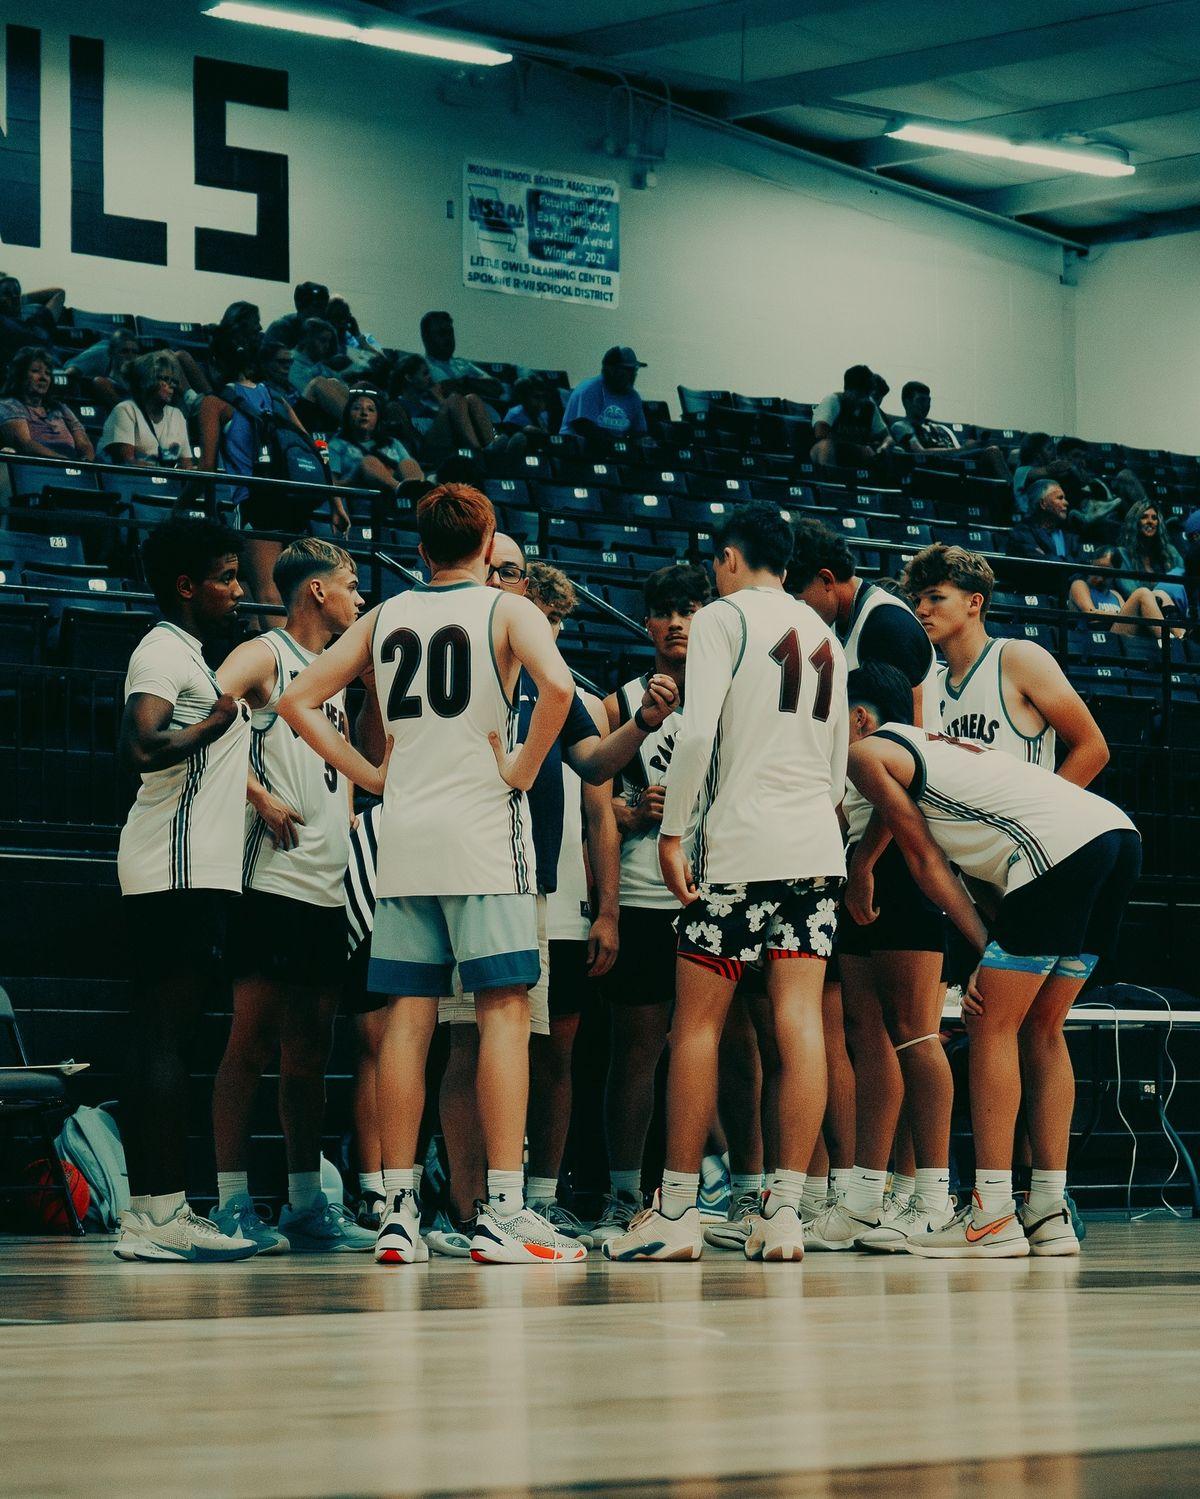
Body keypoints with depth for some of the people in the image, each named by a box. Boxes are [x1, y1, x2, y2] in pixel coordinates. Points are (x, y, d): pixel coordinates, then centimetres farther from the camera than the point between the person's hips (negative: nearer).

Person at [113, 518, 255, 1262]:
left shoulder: (189, 654, 23)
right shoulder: (165, 651, -9)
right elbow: (142, 746, -25)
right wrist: (217, 721, -19)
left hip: (193, 871, 10)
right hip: (182, 870, -10)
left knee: (164, 1040, 8)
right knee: (168, 1039, -12)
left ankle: (153, 1210, 9)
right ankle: (162, 1212, -15)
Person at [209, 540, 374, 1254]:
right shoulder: (264, 655, -4)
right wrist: (258, 795, -19)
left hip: (328, 884, 8)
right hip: (275, 876, -8)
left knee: (311, 1049, 9)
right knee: (253, 1037, -7)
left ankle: (308, 1202, 13)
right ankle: (232, 1202, -6)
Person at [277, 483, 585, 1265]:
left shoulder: (384, 618, 12)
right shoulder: (506, 610, -1)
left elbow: (298, 701, 13)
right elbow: (558, 685, -21)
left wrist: (370, 774, 12)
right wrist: (523, 767, -9)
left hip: (404, 834, 5)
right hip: (484, 827, -4)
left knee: (409, 1017, 6)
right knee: (504, 1009, -4)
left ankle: (399, 1210, 5)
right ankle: (503, 1213, -10)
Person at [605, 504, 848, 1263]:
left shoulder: (723, 617, -2)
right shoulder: (823, 634, 19)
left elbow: (699, 732, -14)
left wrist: (673, 832, -10)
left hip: (741, 841, -6)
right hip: (817, 846, 6)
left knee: (697, 1022, 1)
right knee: (800, 1020, -1)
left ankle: (677, 1211, 1)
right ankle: (786, 1212, -6)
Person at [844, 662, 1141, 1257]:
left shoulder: (869, 751, 11)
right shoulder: (938, 744, 35)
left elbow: (924, 858, 9)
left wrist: (985, 951, 9)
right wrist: (993, 964, 19)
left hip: (1060, 847, -8)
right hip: (1119, 831, 8)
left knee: (992, 1028, -1)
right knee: (1039, 1030, 15)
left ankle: (993, 1216, -4)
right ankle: (1049, 1214, 12)